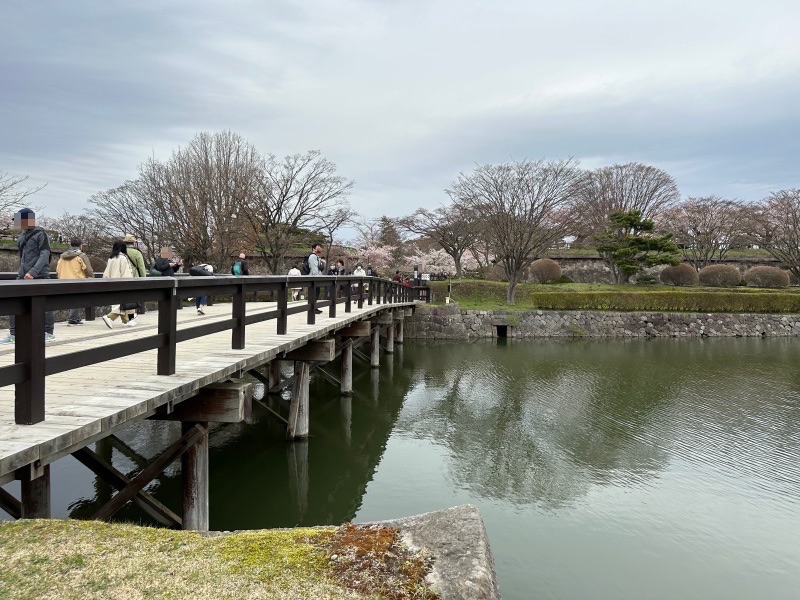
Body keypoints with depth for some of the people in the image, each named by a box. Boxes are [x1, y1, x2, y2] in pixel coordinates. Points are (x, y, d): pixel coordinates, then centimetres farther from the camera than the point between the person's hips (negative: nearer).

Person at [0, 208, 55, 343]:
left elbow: (44, 256, -16)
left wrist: (33, 272, -24)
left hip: (39, 276, -7)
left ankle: (49, 333, 12)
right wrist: (21, 270, 14)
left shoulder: (41, 234, -8)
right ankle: (13, 333, 9)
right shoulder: (22, 235, 14)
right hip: (22, 276, 7)